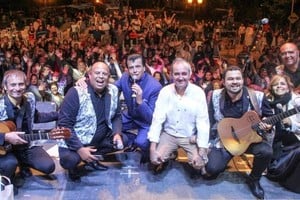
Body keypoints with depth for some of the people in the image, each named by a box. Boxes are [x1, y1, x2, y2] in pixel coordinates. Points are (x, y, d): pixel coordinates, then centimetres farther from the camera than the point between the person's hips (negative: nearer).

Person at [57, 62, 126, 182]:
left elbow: (116, 116, 7)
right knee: (69, 161, -29)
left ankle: (92, 159, 14)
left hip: (101, 139, 6)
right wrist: (80, 148, -26)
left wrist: (117, 133, -13)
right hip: (75, 142, -6)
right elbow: (64, 124, -21)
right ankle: (73, 165, 11)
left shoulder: (113, 91, -4)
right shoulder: (76, 92, -21)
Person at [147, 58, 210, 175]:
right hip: (169, 134, 1)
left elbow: (203, 122, -16)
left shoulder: (198, 92, -14)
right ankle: (166, 157, 18)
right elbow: (157, 120, -12)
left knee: (199, 164, -20)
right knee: (155, 160, -17)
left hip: (190, 136, -1)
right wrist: (152, 148, -20)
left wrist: (201, 152, -22)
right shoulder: (165, 91, -10)